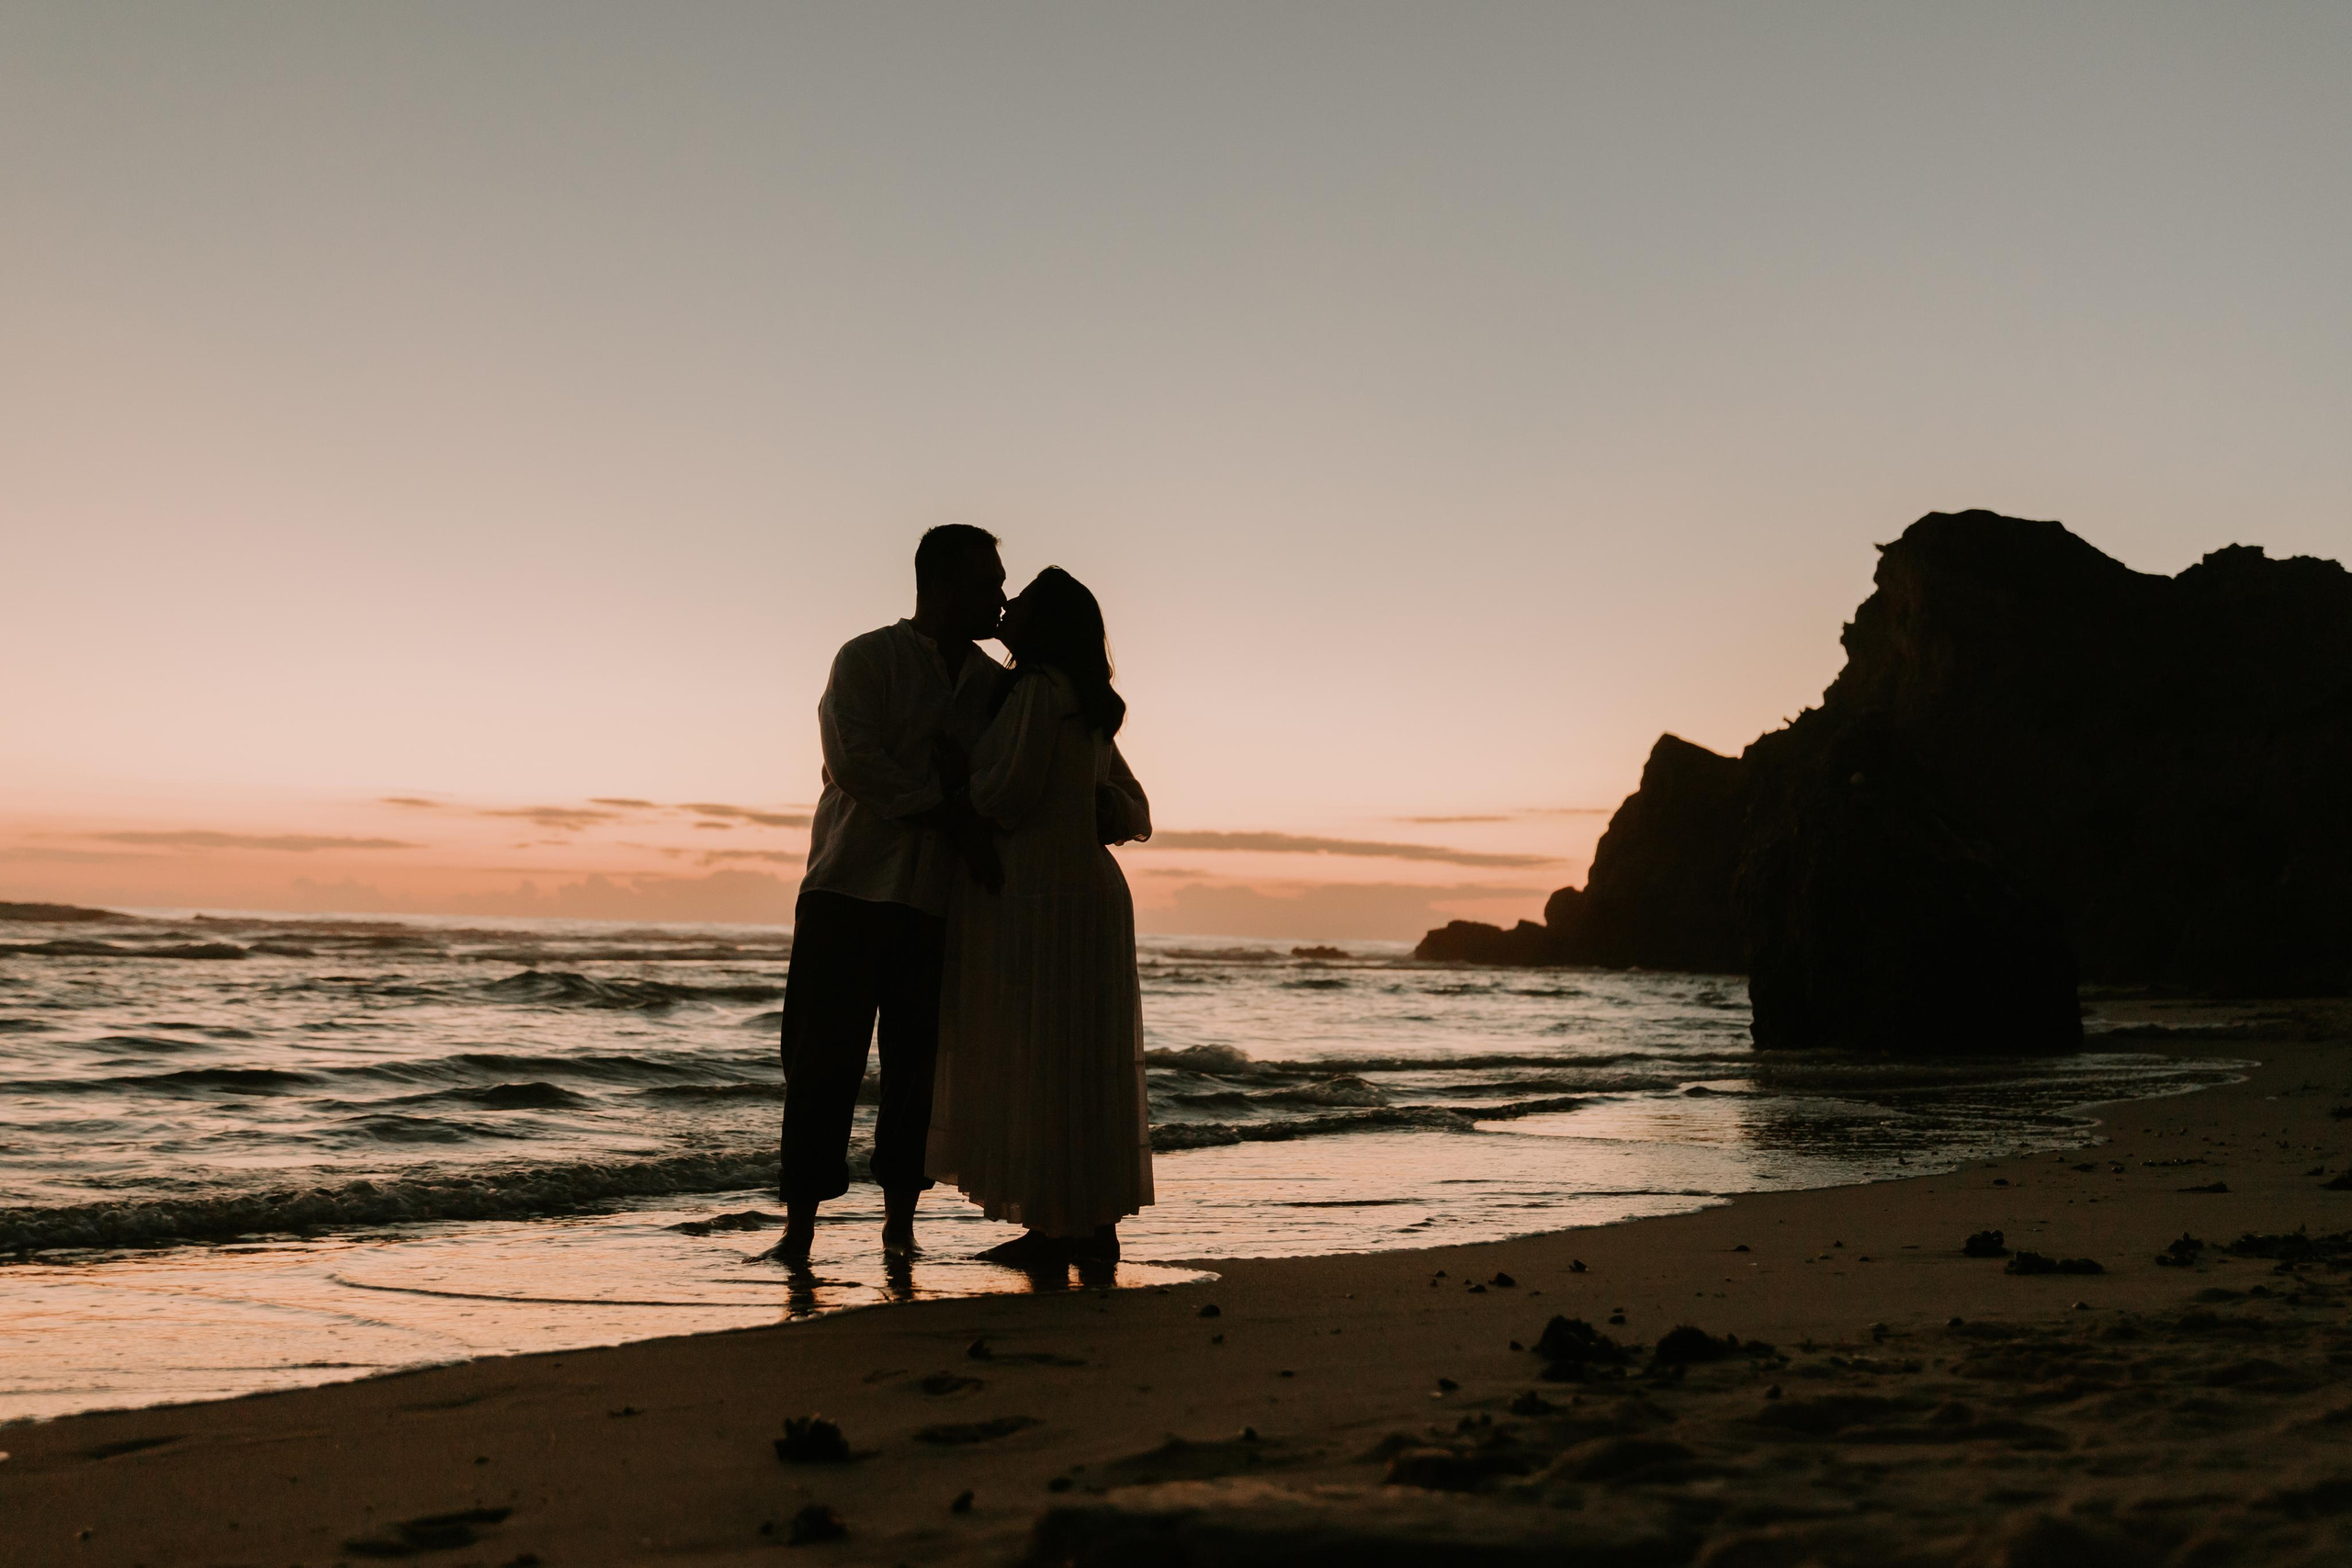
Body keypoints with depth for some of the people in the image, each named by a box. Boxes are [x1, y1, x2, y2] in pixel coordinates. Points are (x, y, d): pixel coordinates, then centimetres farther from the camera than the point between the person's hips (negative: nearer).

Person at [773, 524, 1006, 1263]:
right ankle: (800, 1220, 3)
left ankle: (900, 1216, 13)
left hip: (941, 904, 3)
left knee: (918, 1063, 4)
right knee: (822, 1058, -3)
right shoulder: (866, 660, 2)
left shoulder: (995, 685, 14)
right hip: (850, 889, -3)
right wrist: (948, 812, -16)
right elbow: (854, 762, -12)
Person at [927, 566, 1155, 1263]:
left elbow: (1002, 796, -15)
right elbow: (1135, 816, 20)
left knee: (1039, 1066, -5)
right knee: (1080, 1066, 10)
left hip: (1038, 905, -10)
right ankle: (1093, 1224, 13)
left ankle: (1059, 1226, -3)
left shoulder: (1038, 692, -11)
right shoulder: (1088, 710, 18)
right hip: (1085, 897, 10)